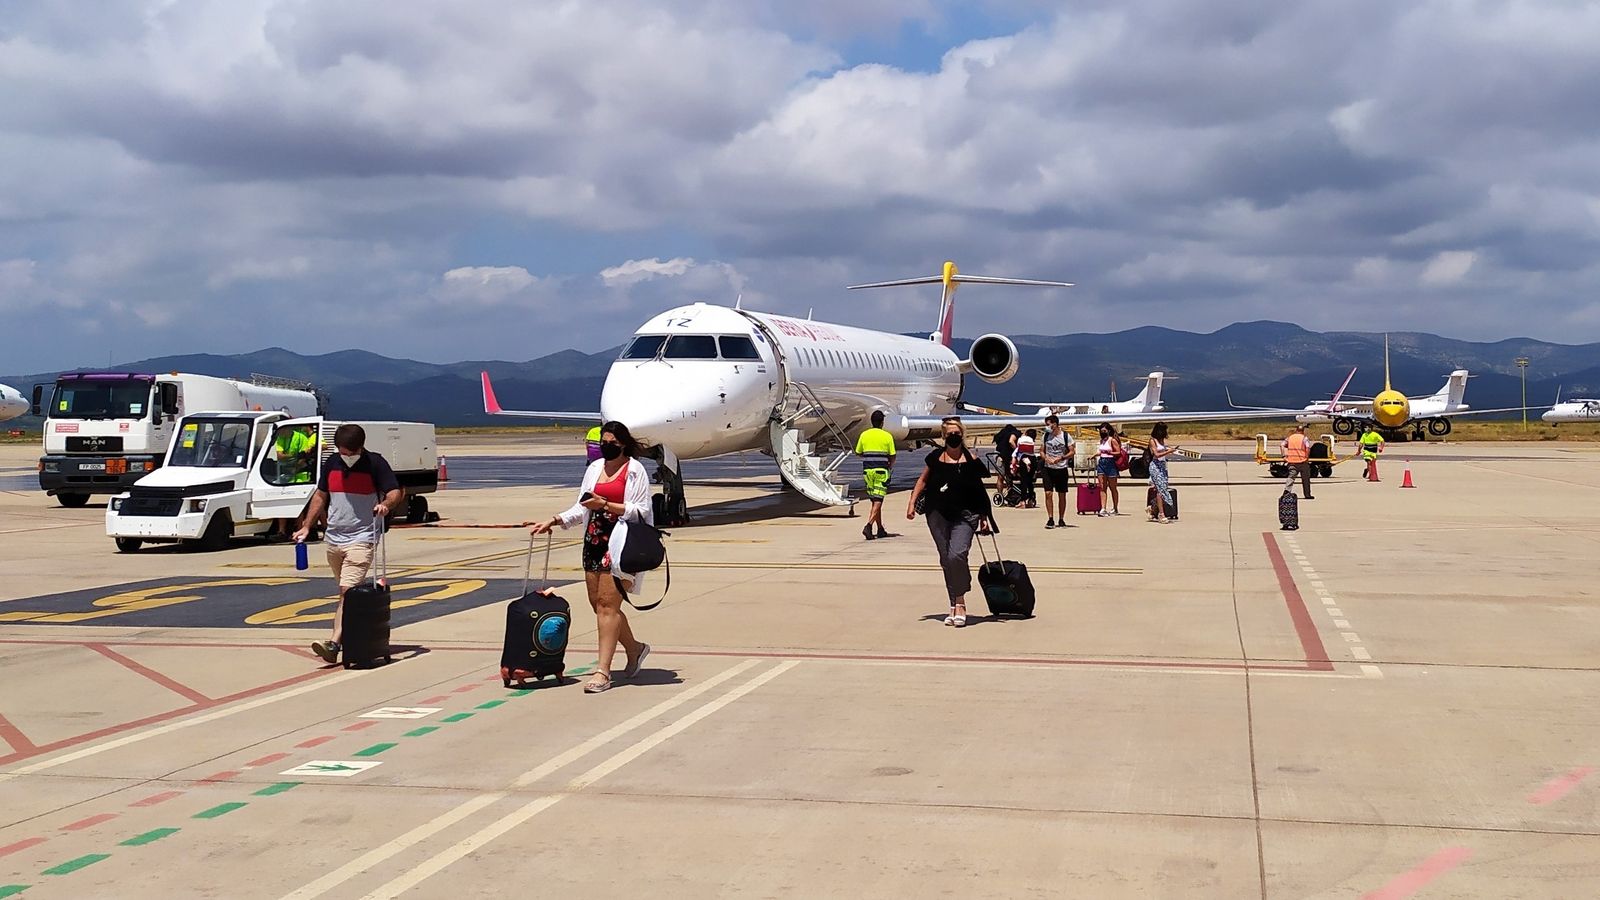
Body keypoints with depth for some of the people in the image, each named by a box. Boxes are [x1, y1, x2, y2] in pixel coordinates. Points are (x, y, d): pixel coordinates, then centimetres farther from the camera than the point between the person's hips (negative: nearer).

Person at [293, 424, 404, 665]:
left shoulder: (375, 463, -6)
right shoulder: (332, 463, 9)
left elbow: (396, 491, -9)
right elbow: (320, 495, 18)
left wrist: (386, 504, -31)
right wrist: (307, 526, 13)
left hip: (361, 539, -6)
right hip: (333, 538, 7)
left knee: (348, 591, -16)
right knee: (347, 592, 14)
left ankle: (334, 643, -25)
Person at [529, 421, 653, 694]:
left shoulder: (635, 470, -3)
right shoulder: (595, 468, 15)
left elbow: (641, 510, -9)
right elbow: (581, 508, 18)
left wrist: (605, 504, -17)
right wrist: (553, 521, 6)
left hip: (620, 543, -7)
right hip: (594, 540, 7)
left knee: (608, 603, -11)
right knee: (597, 602, 8)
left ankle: (603, 671, -9)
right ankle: (634, 648, 29)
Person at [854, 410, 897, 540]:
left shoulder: (864, 435, 4)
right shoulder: (887, 436, -4)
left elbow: (858, 453, 10)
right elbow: (892, 456, -2)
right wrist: (890, 466, 17)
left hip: (867, 469, 4)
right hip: (881, 470, -4)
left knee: (875, 501, 14)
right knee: (878, 501, -5)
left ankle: (880, 529, 19)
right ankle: (868, 526, -23)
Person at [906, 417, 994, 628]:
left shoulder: (970, 460, -1)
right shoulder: (936, 457, 6)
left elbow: (980, 490, 6)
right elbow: (923, 480, 18)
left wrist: (984, 518, 7)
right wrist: (912, 502, 8)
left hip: (964, 515, -3)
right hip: (938, 515, 3)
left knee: (957, 555, -20)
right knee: (946, 560, 7)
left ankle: (960, 601, -7)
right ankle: (955, 605, 17)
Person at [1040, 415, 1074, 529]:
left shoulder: (1066, 436, -3)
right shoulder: (1046, 436, 5)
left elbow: (1072, 452, -2)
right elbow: (1042, 451, 11)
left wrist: (1061, 458, -17)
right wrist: (1046, 458, -11)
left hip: (1062, 469, -2)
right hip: (1048, 468, 2)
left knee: (1062, 495, 6)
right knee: (1048, 493, -9)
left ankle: (1061, 519, 17)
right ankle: (1050, 519, -7)